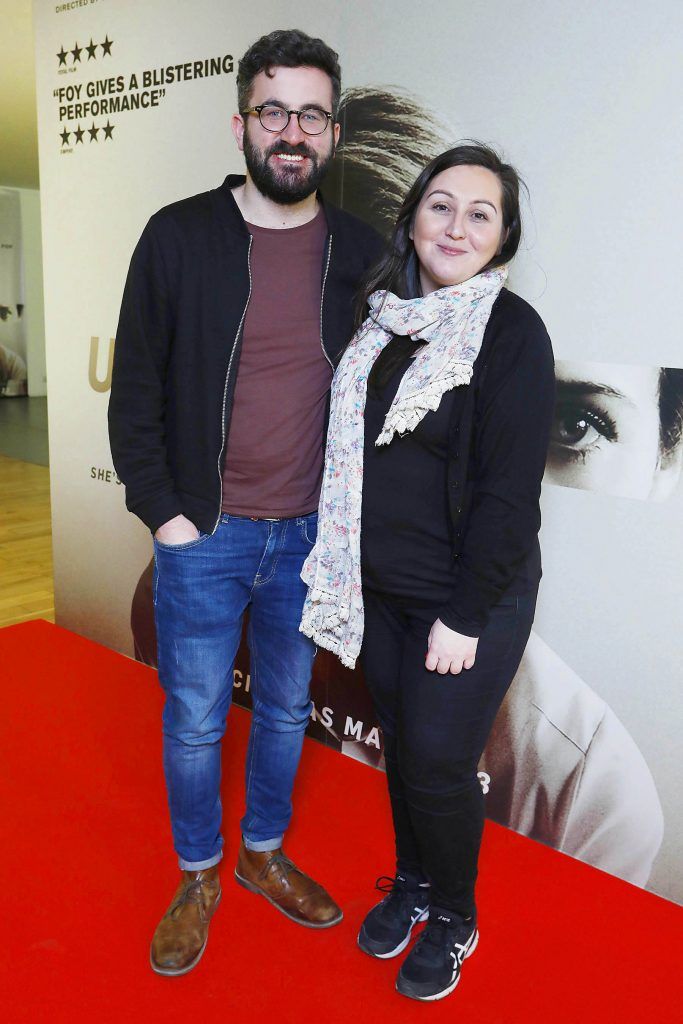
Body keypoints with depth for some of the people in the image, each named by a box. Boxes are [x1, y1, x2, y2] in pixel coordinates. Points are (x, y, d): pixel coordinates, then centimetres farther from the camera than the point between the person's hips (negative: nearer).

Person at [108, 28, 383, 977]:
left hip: (310, 536, 2)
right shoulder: (179, 236, -5)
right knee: (196, 720, 11)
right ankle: (198, 878, 35)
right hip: (203, 535, -2)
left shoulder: (362, 251, 1)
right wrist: (164, 512, -8)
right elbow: (135, 389, -3)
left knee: (287, 706, 18)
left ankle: (266, 853, 42)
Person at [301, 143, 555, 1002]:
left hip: (468, 599, -5)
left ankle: (454, 919, 33)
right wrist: (342, 569, 10)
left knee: (439, 762, 5)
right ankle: (412, 882, 43)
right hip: (377, 591, 5)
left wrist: (466, 617, -16)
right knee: (400, 744, 18)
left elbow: (509, 490, -16)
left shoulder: (512, 331, -13)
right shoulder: (385, 319, 5)